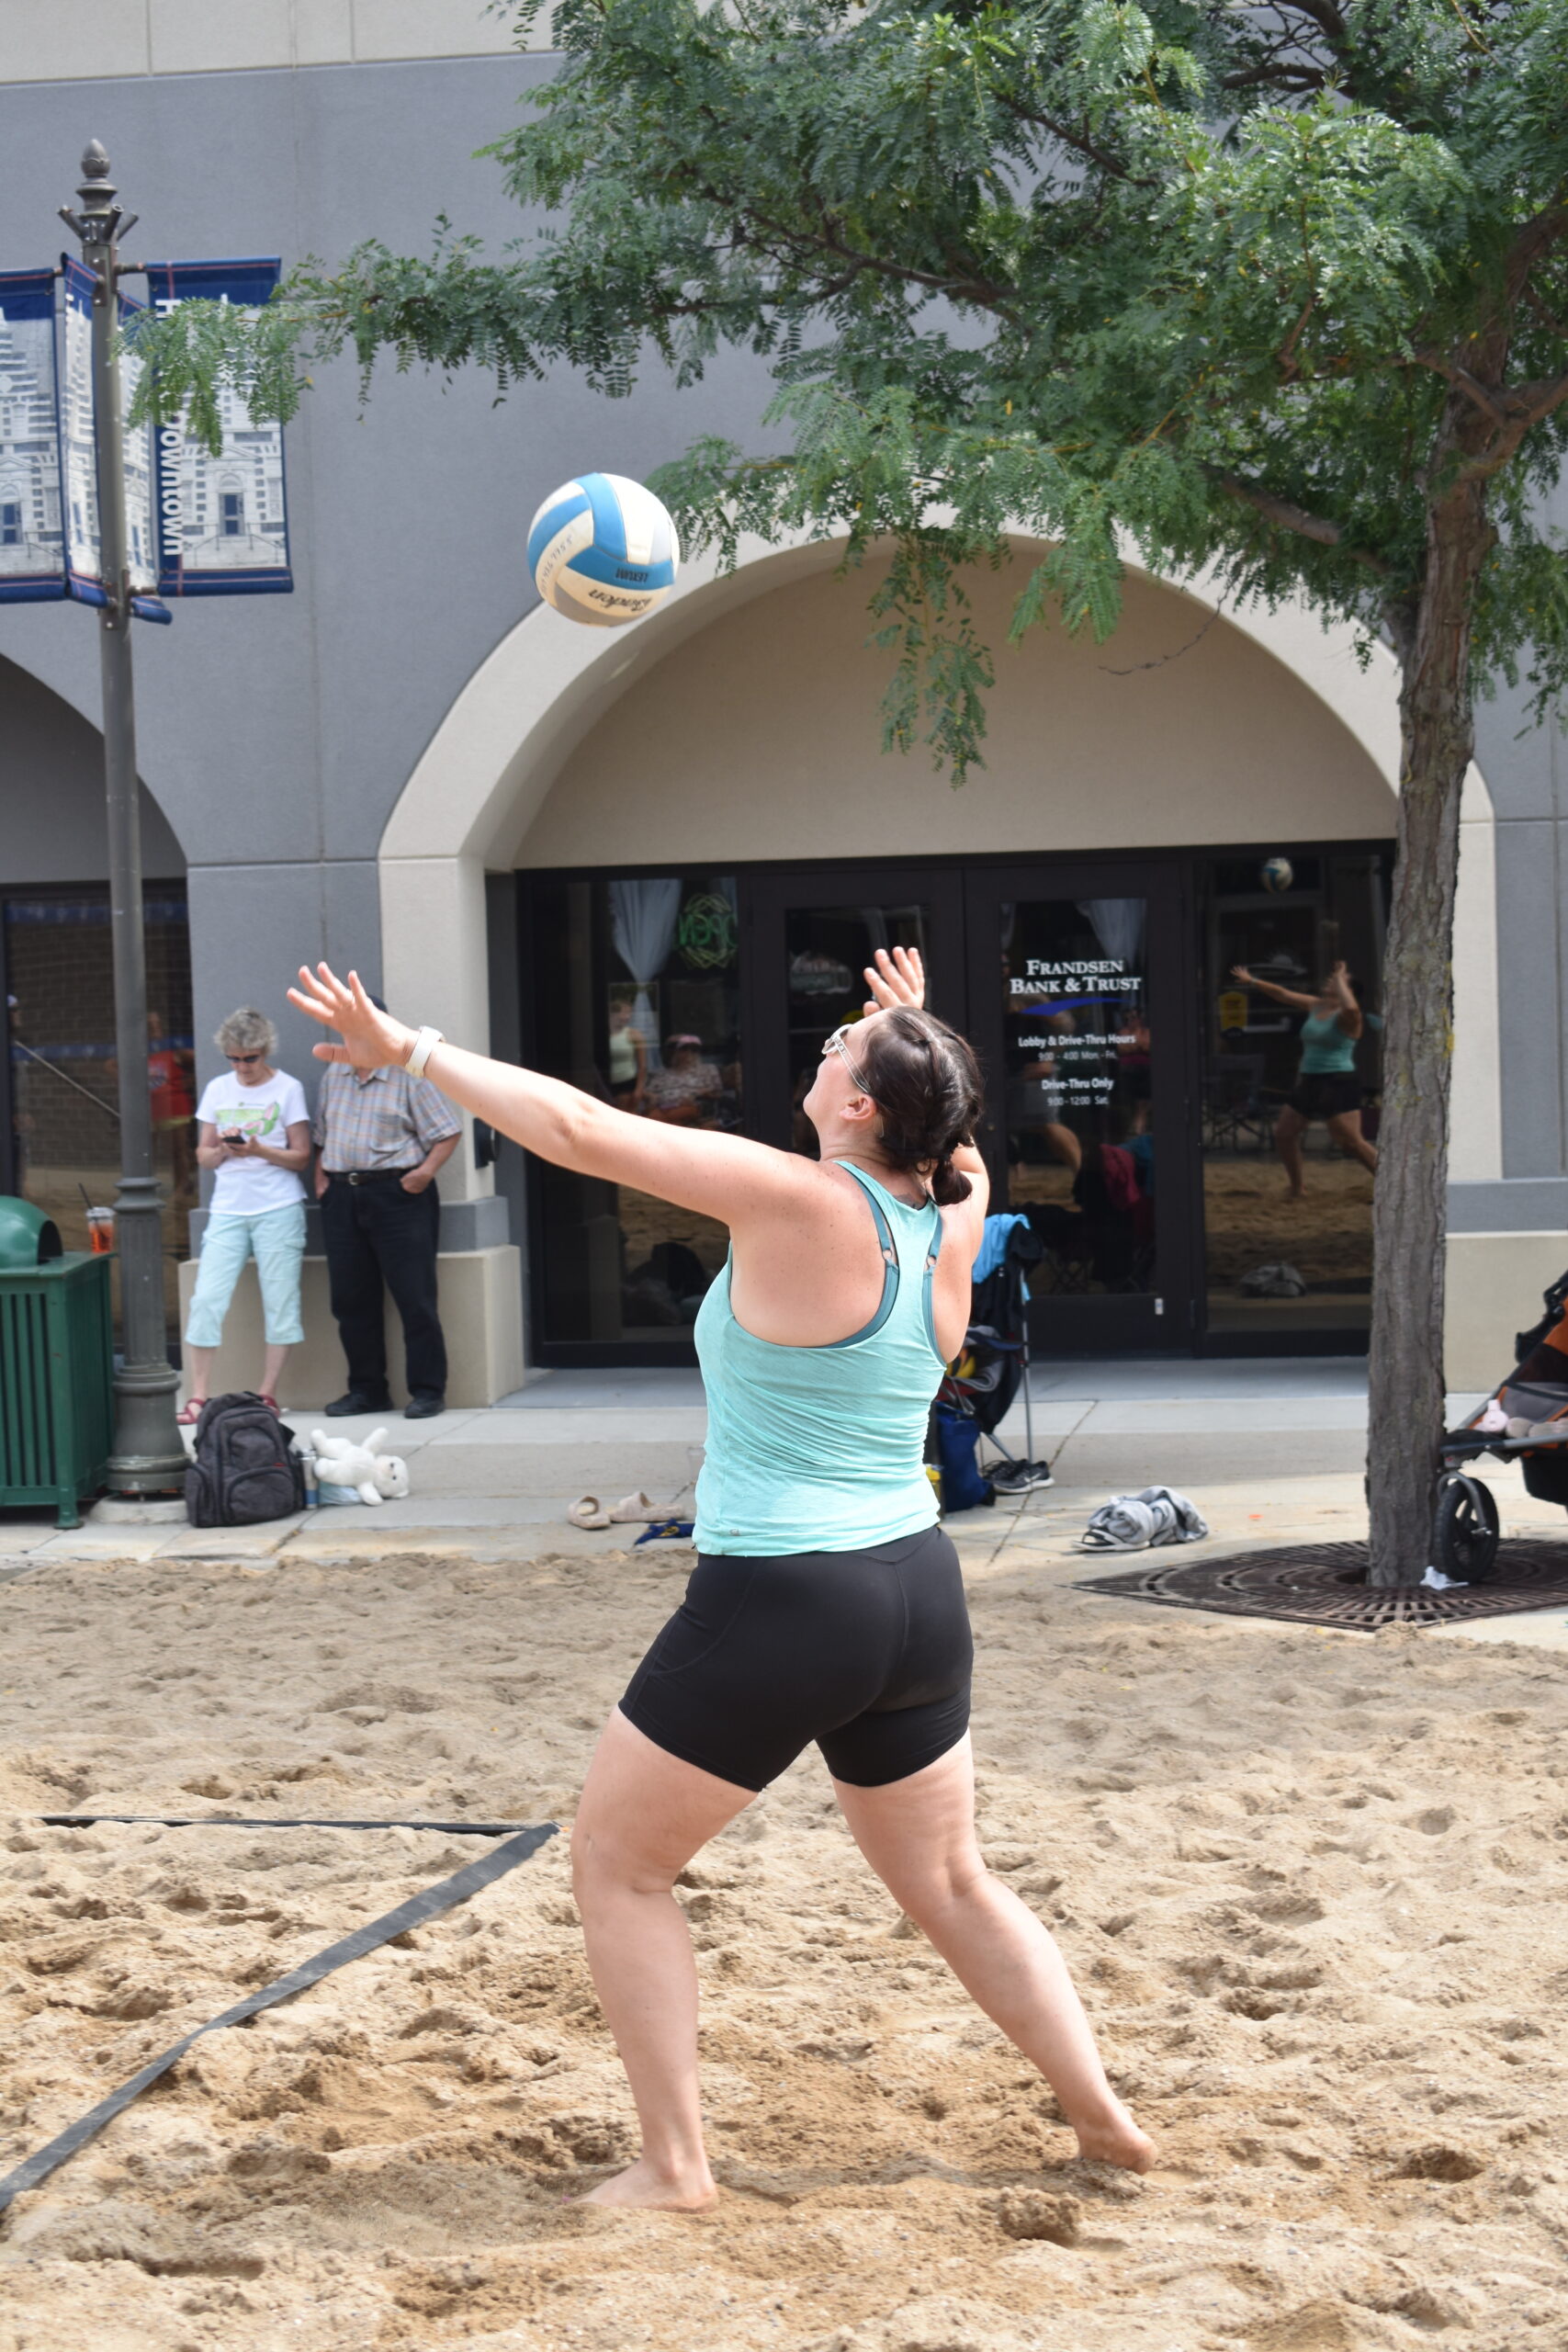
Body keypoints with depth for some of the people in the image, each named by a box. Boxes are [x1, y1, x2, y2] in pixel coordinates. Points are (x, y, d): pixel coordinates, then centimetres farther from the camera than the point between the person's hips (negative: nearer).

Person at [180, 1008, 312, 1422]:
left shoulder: (287, 1089, 1)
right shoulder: (217, 1090, 11)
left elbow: (301, 1156, -1)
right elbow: (202, 1156, 12)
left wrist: (259, 1150, -17)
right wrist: (223, 1150, -10)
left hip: (279, 1209, -3)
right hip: (228, 1209, 3)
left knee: (280, 1301, -2)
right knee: (207, 1299, -6)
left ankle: (267, 1396, 6)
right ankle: (198, 1396, -1)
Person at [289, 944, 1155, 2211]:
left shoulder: (799, 1202, -17)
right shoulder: (952, 1220, 1)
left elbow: (578, 1129, -16)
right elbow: (953, 1142, 29)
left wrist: (410, 1051, -9)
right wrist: (920, 1038, 37)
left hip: (774, 1605, -7)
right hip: (918, 1589, 7)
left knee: (619, 1863, 11)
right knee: (951, 1881, 24)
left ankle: (676, 2164, 11)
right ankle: (1104, 2117, 26)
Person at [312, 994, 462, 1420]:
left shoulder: (407, 1077, -1)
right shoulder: (333, 1078, 16)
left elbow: (447, 1133, -4)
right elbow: (321, 1138, 24)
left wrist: (427, 1169, -17)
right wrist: (320, 1177, 9)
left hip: (397, 1196, -6)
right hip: (342, 1197, 6)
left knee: (414, 1298, -6)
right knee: (350, 1299, 7)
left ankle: (428, 1390, -1)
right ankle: (367, 1389, 17)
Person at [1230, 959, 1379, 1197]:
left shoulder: (1346, 1016, -13)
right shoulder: (1315, 1006, 11)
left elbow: (1350, 1008, -38)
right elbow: (1283, 994, 20)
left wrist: (1340, 979, -23)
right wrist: (1253, 981, 23)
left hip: (1338, 1084, -9)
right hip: (1308, 1081, 9)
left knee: (1353, 1143, -13)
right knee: (1283, 1134, 13)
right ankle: (1297, 1186, 29)